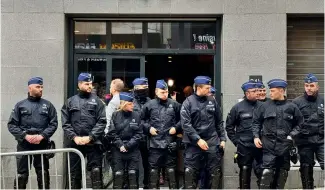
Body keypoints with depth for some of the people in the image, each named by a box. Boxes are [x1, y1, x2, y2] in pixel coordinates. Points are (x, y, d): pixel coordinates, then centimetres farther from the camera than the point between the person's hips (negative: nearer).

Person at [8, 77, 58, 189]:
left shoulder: (48, 105, 8)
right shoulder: (20, 105, 6)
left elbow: (53, 124, 3)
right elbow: (12, 125, 2)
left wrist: (42, 136, -12)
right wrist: (25, 136, -12)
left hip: (42, 145, 1)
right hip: (23, 145, -1)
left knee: (43, 174, 6)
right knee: (21, 174, 0)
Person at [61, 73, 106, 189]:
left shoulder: (97, 101, 5)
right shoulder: (70, 102, 10)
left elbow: (102, 122, -3)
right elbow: (65, 123, 4)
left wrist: (90, 137, -12)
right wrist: (74, 137, -10)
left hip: (93, 143, -2)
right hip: (75, 143, 2)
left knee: (96, 171, -5)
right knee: (75, 173, 9)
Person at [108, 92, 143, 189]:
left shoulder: (136, 115, 1)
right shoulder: (115, 115, -1)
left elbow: (139, 134, -2)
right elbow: (112, 133, -3)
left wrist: (128, 146, -11)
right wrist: (120, 145, -13)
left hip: (133, 150, 1)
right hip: (118, 150, -1)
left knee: (133, 175, 4)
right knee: (118, 175, 0)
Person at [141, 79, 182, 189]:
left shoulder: (174, 105, 5)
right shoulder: (149, 105, 1)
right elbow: (141, 119, 8)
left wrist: (176, 127, -2)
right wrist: (148, 128, -5)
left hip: (170, 142, 1)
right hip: (155, 142, -1)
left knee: (171, 167, 9)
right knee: (154, 167, 5)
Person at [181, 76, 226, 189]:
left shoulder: (212, 101, 7)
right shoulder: (188, 102, -4)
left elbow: (219, 122, 13)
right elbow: (185, 124, -12)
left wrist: (222, 138, 6)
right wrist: (198, 139, -17)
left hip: (212, 142, 3)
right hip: (194, 143, -3)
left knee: (215, 171, 6)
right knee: (191, 172, 2)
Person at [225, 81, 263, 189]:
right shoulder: (238, 108, -1)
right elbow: (229, 126, 5)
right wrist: (236, 141, 0)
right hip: (244, 147, -1)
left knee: (263, 171, 2)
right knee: (245, 172, 9)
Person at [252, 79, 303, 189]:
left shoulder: (291, 107, 3)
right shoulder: (265, 106, 2)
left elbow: (299, 123, 10)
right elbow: (256, 121, 10)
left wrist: (292, 135, -2)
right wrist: (256, 136, -1)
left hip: (285, 146, 2)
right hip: (269, 146, -2)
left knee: (282, 173, 10)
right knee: (267, 173, -10)